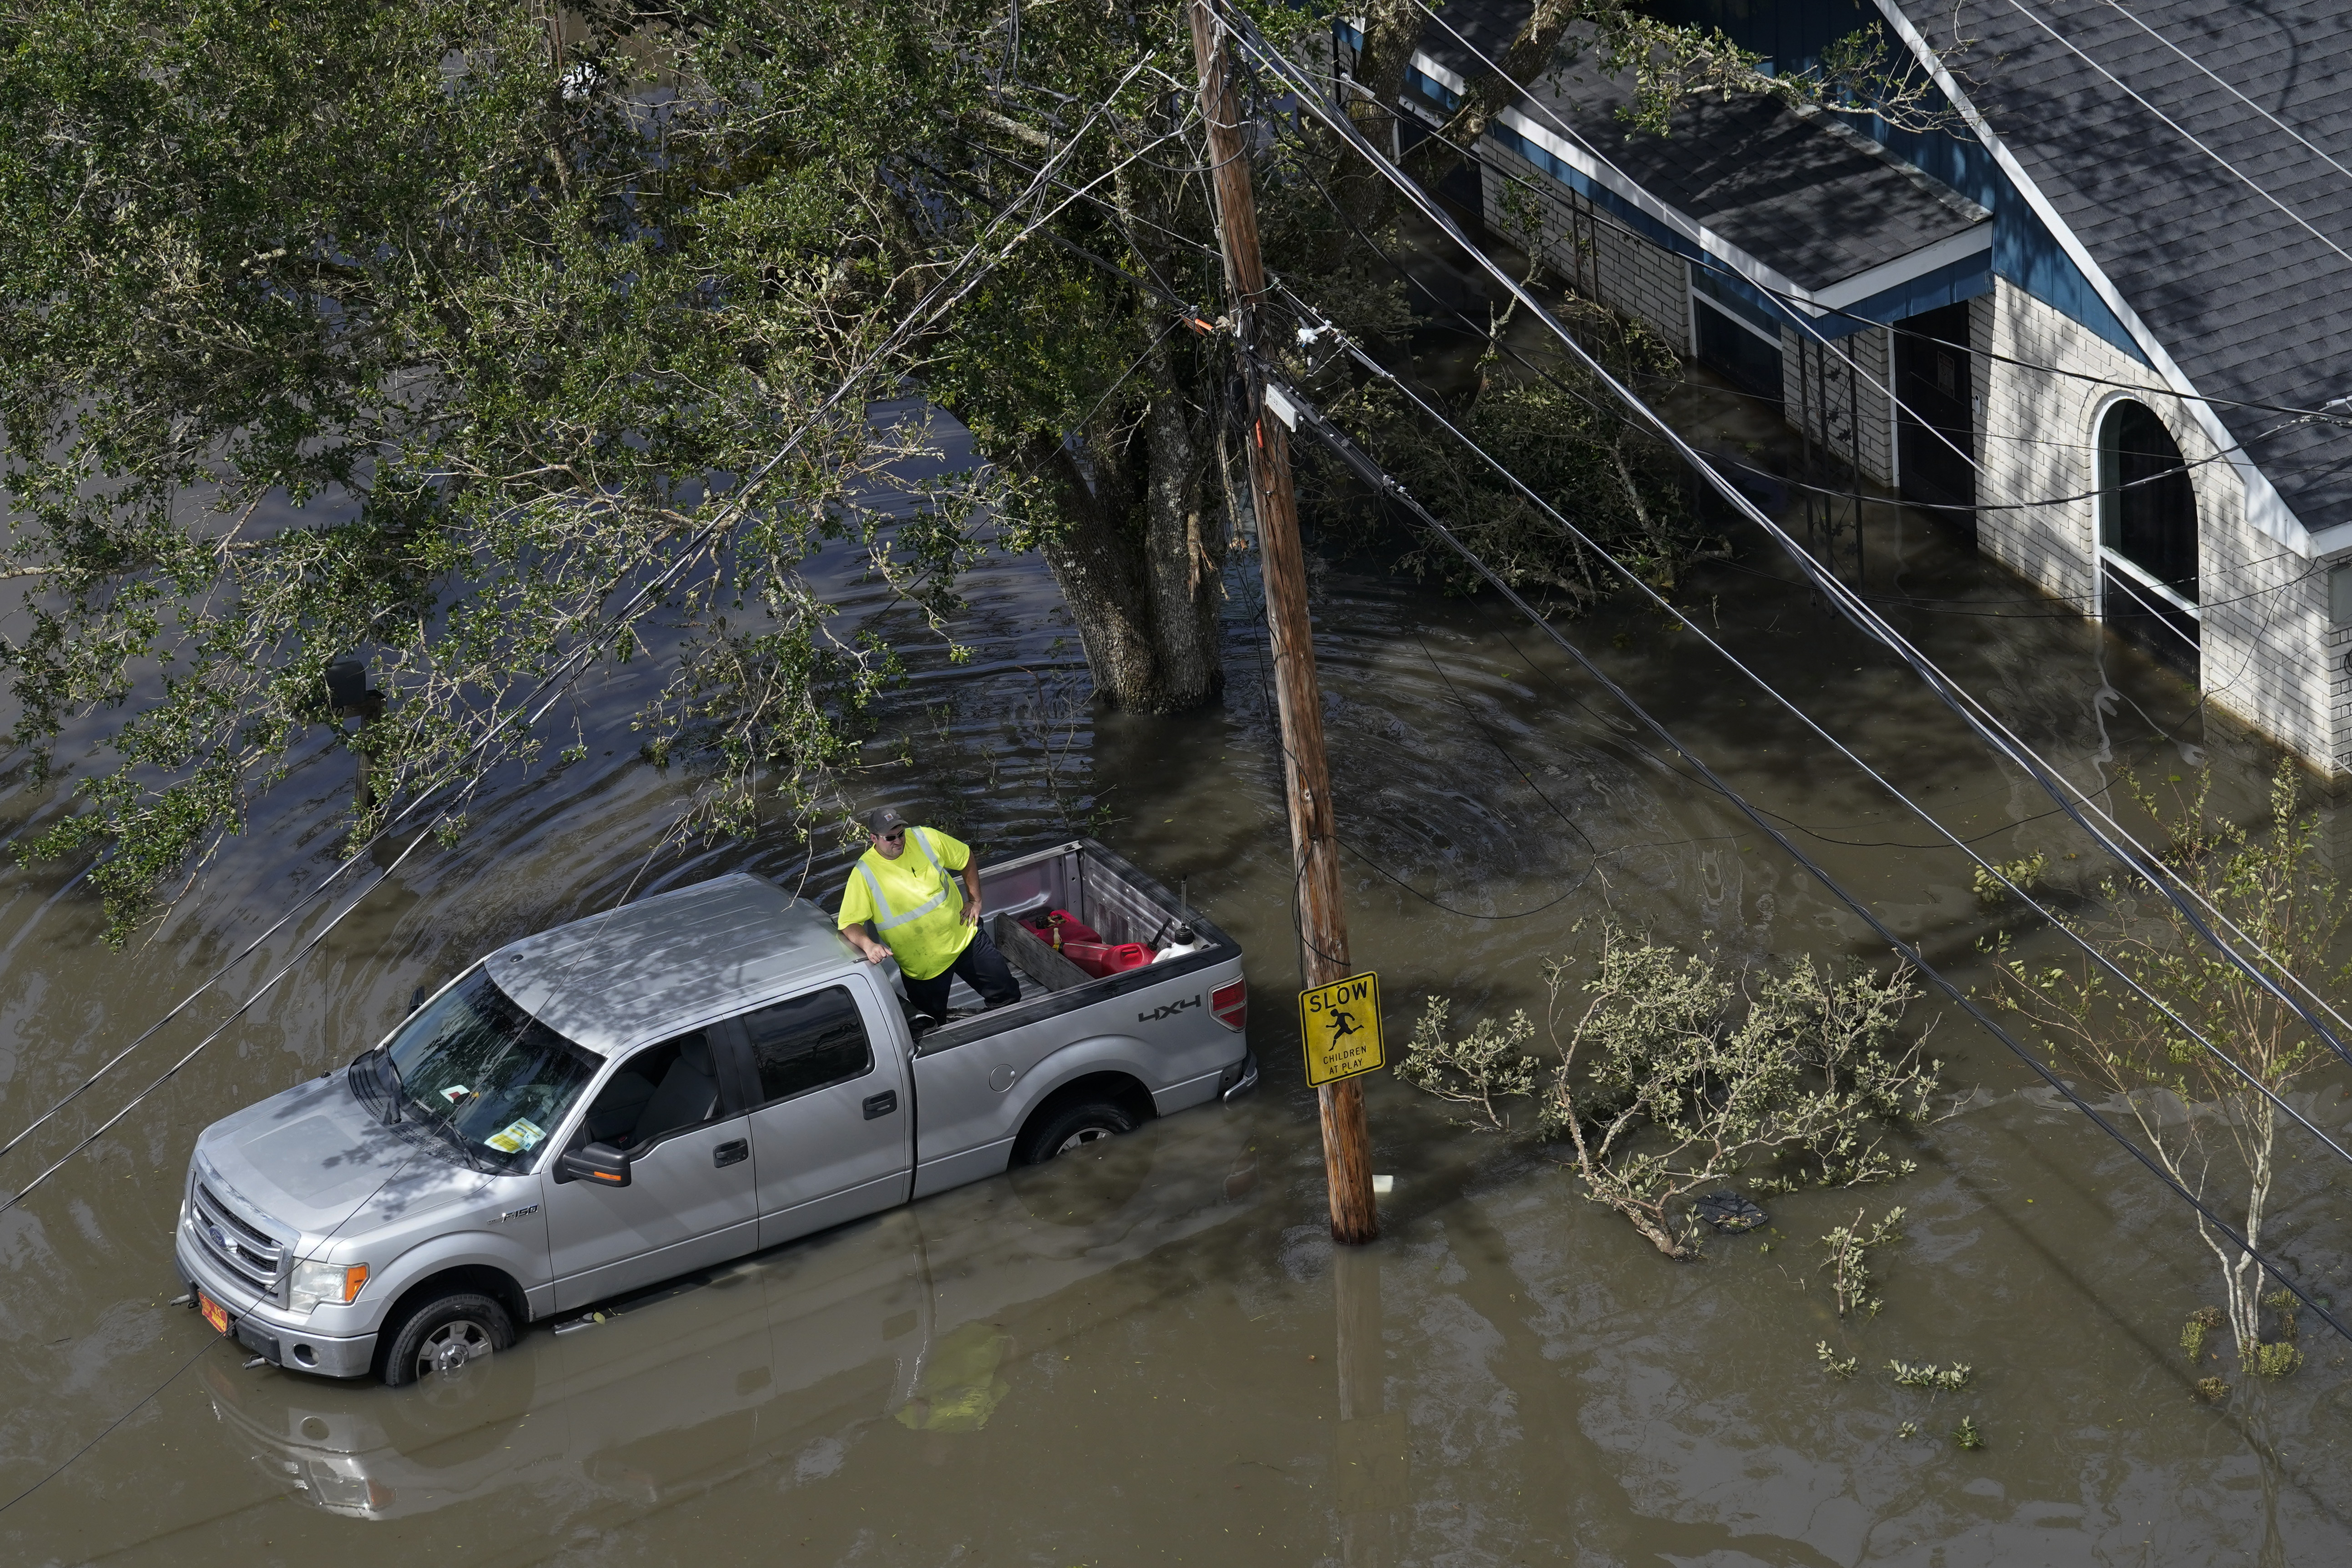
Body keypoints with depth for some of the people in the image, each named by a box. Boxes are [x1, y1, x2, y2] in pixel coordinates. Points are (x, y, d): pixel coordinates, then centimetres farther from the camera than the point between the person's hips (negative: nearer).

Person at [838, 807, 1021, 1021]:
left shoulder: (925, 839, -10)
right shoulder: (864, 873, -17)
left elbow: (966, 858, 6)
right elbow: (849, 923, -20)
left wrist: (975, 901, 3)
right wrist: (867, 945, -39)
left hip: (965, 937, 2)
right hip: (921, 962, -2)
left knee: (1007, 995, 11)